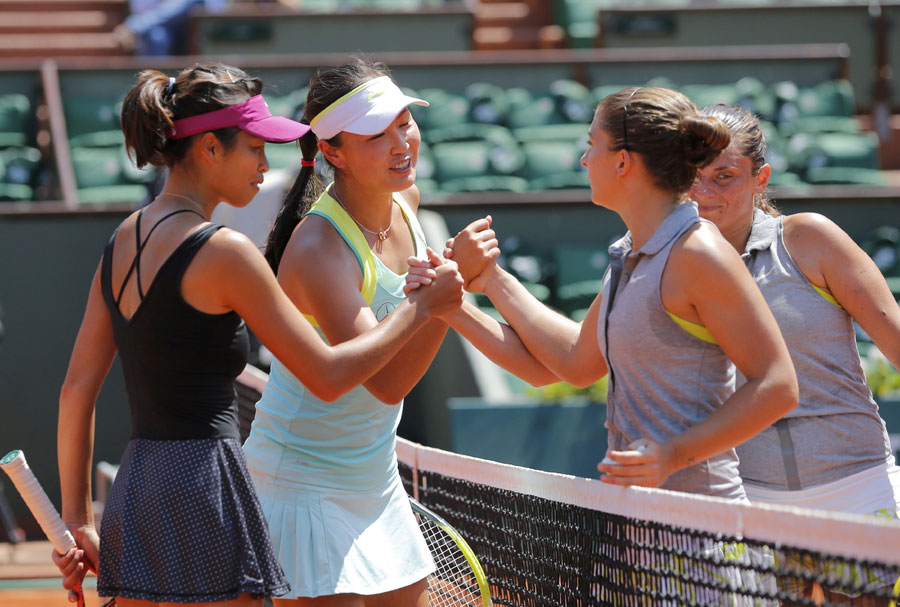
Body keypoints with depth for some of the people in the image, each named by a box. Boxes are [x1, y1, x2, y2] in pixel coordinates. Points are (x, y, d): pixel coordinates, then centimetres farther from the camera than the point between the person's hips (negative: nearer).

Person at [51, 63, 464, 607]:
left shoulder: (123, 241, 12)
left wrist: (78, 519, 18)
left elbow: (77, 390, 14)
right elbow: (328, 377, -8)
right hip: (203, 493, -8)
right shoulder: (223, 251, -12)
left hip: (132, 492, 8)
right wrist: (422, 307, 3)